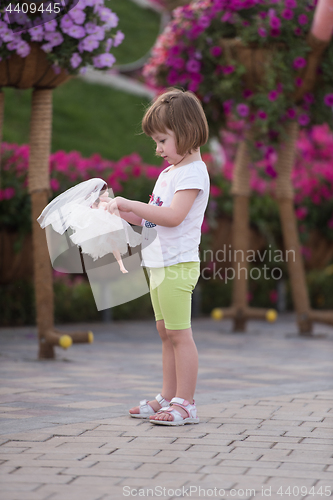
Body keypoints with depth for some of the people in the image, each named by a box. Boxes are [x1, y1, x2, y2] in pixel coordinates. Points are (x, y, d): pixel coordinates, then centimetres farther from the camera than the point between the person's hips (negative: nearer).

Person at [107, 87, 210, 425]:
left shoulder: (192, 172, -13)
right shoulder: (168, 172, 18)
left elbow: (173, 216, -26)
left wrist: (130, 204, -23)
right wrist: (124, 212, 10)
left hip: (177, 264, -10)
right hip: (160, 264, 10)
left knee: (179, 334, -7)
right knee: (166, 333, 14)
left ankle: (184, 404, -3)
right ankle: (168, 398, 22)